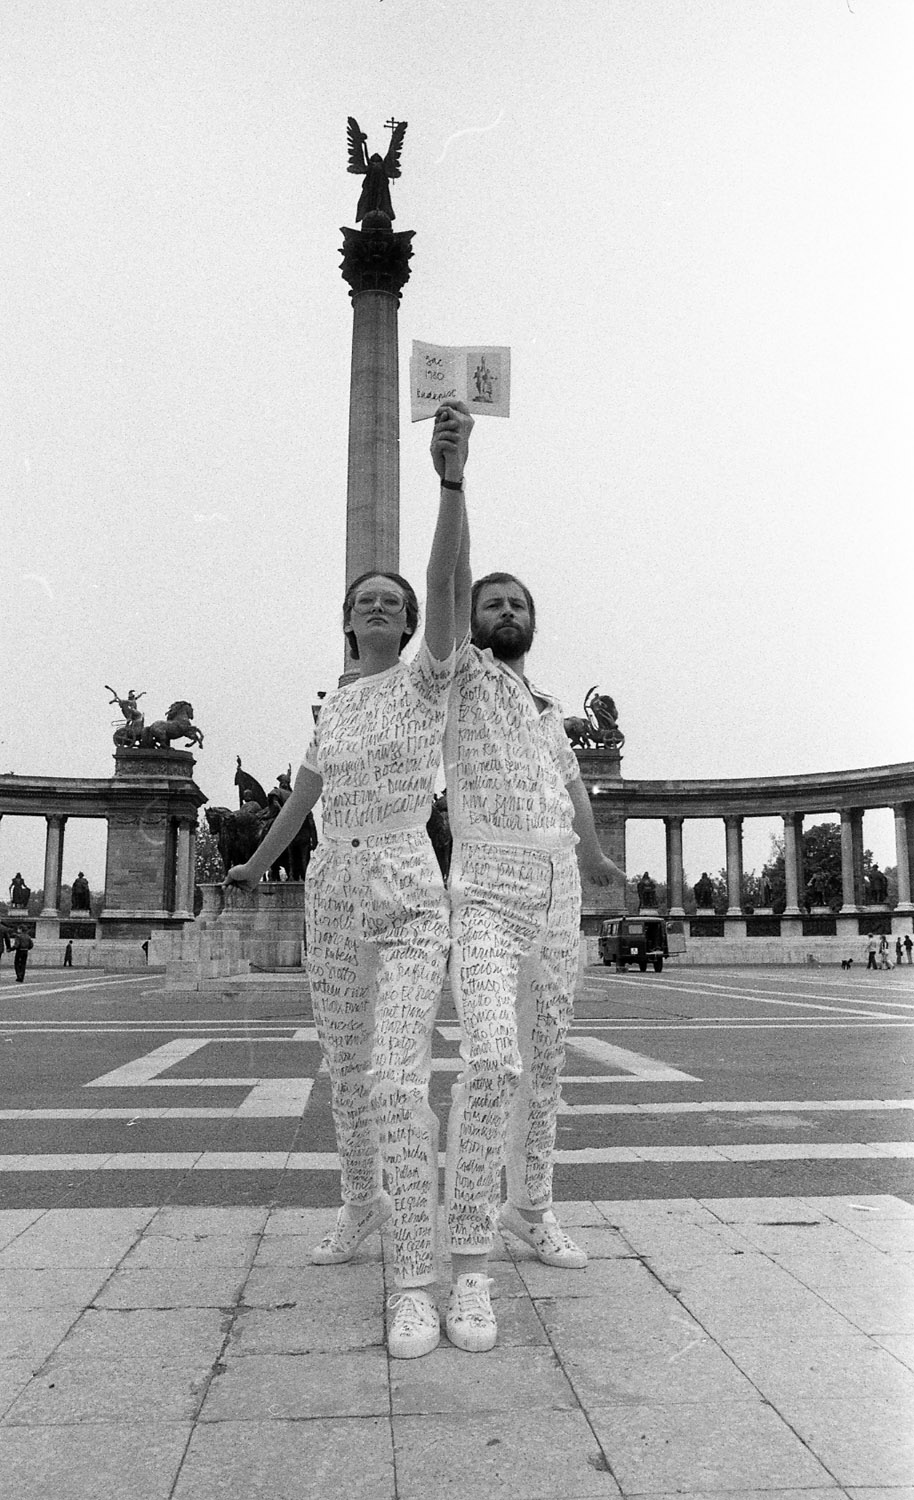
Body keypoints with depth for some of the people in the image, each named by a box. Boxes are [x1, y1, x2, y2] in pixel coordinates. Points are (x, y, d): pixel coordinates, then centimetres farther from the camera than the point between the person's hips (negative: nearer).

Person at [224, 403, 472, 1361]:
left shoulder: (429, 677, -3)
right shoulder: (334, 708, 15)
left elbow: (446, 580, -23)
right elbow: (301, 798, 28)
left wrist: (451, 475, -38)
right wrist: (256, 865, 41)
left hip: (408, 902, -6)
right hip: (333, 899, 7)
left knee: (398, 1081, -20)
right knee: (348, 1071, 17)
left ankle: (415, 1285, -14)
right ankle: (361, 1202, 43)